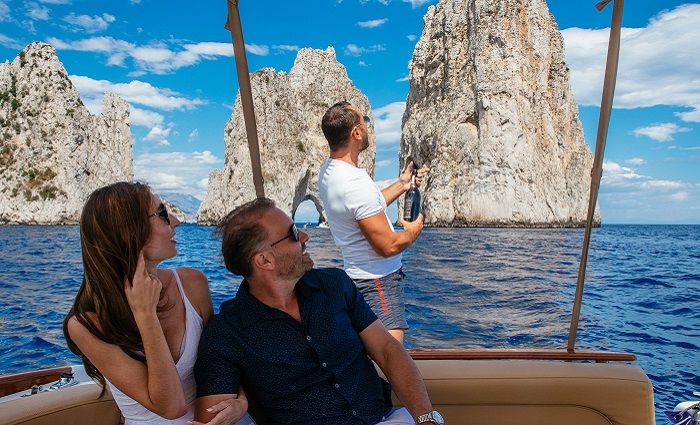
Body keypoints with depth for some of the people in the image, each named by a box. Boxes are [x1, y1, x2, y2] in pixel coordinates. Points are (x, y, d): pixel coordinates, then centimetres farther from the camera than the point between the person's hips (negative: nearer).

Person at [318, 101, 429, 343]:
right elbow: (387, 246, -23)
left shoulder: (328, 171, 4)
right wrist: (413, 231, -3)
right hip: (378, 280, -10)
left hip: (355, 273, 10)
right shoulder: (356, 183, -28)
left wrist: (402, 185, 19)